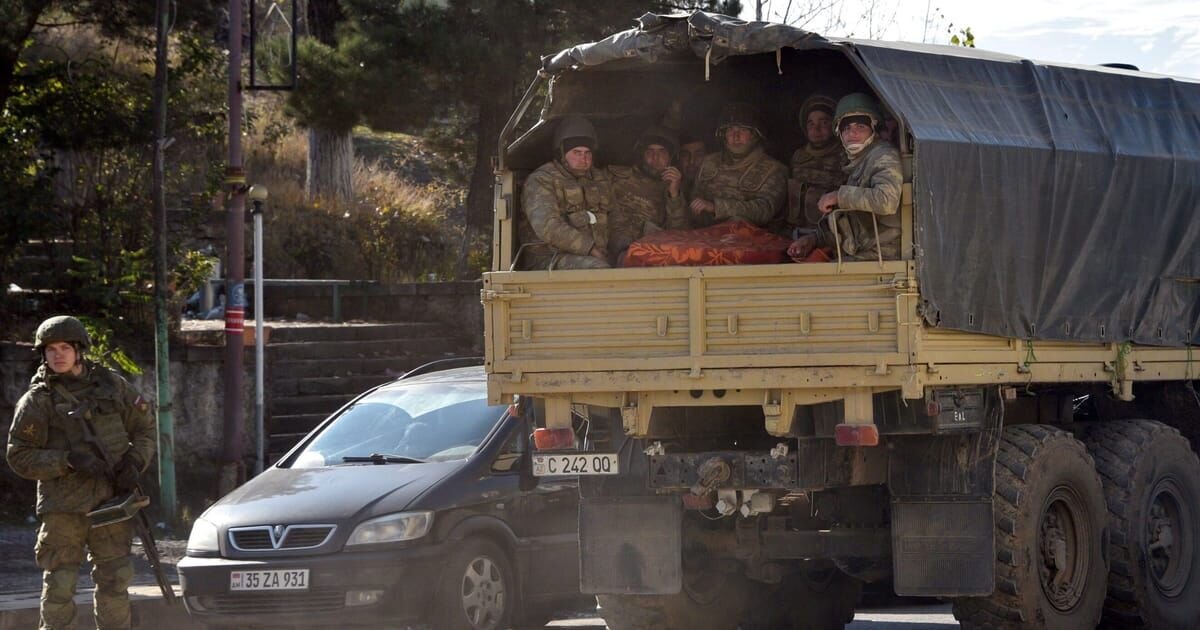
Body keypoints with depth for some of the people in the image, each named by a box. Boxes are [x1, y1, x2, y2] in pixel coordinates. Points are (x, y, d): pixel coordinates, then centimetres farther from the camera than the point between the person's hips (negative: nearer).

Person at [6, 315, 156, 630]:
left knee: (115, 579, 8)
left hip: (112, 499, 3)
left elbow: (144, 428, 16)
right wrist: (69, 460, -17)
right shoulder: (37, 400, -2)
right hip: (63, 506, -3)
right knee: (59, 584, -2)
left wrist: (134, 464, -4)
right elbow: (20, 458, -4)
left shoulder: (112, 386, 8)